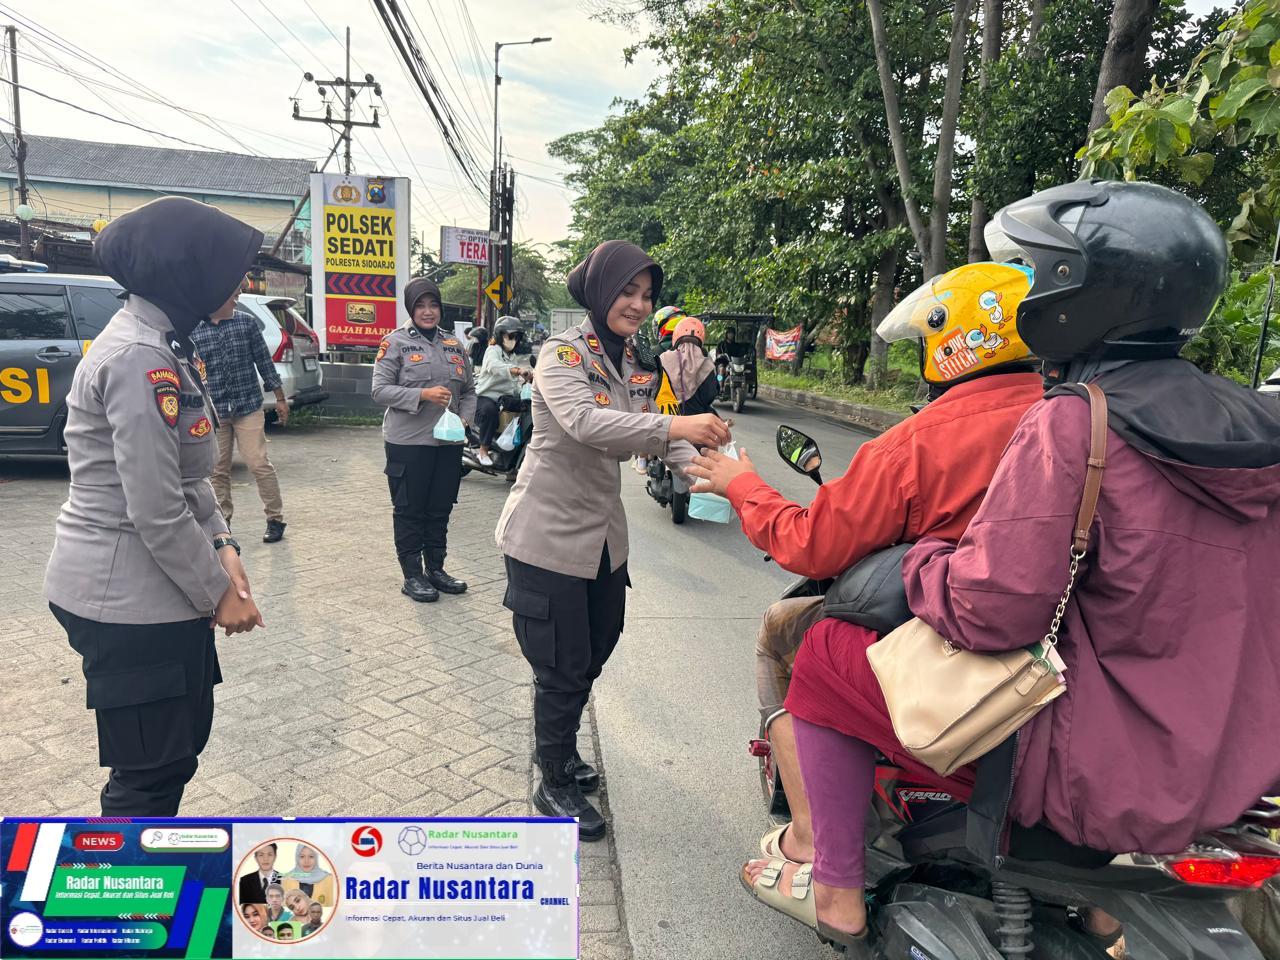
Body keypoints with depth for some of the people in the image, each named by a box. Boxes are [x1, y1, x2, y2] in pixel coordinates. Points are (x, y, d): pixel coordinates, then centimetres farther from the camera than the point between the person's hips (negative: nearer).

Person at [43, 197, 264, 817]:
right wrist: (218, 595, -13)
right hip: (129, 599, -10)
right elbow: (157, 510, -23)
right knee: (152, 772, 5)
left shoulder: (160, 345, 10)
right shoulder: (140, 360, -22)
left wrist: (222, 547, 4)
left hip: (151, 588, 10)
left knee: (182, 740, 22)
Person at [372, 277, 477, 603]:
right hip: (408, 442, -5)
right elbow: (380, 390, -8)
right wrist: (422, 395, -19)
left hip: (449, 442, 5)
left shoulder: (454, 345, 12)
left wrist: (464, 419, -1)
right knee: (410, 511, 4)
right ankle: (412, 576, 14)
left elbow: (468, 390, 17)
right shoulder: (395, 342, -3)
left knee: (440, 509, 13)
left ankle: (436, 569, 26)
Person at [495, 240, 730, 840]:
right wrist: (675, 426, -44)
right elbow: (584, 422, -35)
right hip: (548, 536, -8)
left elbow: (652, 438, 5)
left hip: (602, 534, 8)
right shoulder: (563, 353, -16)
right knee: (563, 666, 3)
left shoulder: (635, 366, 7)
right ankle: (554, 785, 25)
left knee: (595, 652, 21)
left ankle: (559, 748, 45)